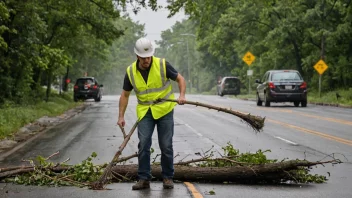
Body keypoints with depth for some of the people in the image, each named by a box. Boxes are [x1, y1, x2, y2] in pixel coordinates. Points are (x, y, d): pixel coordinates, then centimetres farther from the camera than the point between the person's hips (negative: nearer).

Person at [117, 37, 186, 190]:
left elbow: (180, 79, -2)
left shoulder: (162, 65, -12)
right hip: (145, 112, 2)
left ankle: (168, 177, 14)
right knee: (143, 144, -8)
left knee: (166, 146, 1)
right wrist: (121, 116, 0)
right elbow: (125, 95, 5)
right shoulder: (131, 71, -5)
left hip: (164, 110, -2)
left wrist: (182, 95, -19)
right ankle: (144, 179, 0)